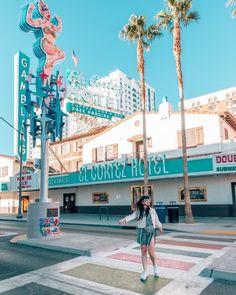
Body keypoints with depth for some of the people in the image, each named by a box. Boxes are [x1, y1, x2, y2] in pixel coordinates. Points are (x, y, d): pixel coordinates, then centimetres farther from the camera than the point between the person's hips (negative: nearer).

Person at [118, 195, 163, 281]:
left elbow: (156, 220, 17)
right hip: (142, 232, 0)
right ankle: (145, 271, 18)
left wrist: (160, 227, 31)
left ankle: (154, 266, 22)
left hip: (151, 231, 0)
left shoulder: (152, 210, 2)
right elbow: (132, 216, -14)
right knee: (143, 252, 5)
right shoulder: (138, 211, 0)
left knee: (151, 251, -8)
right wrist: (124, 220, -33)